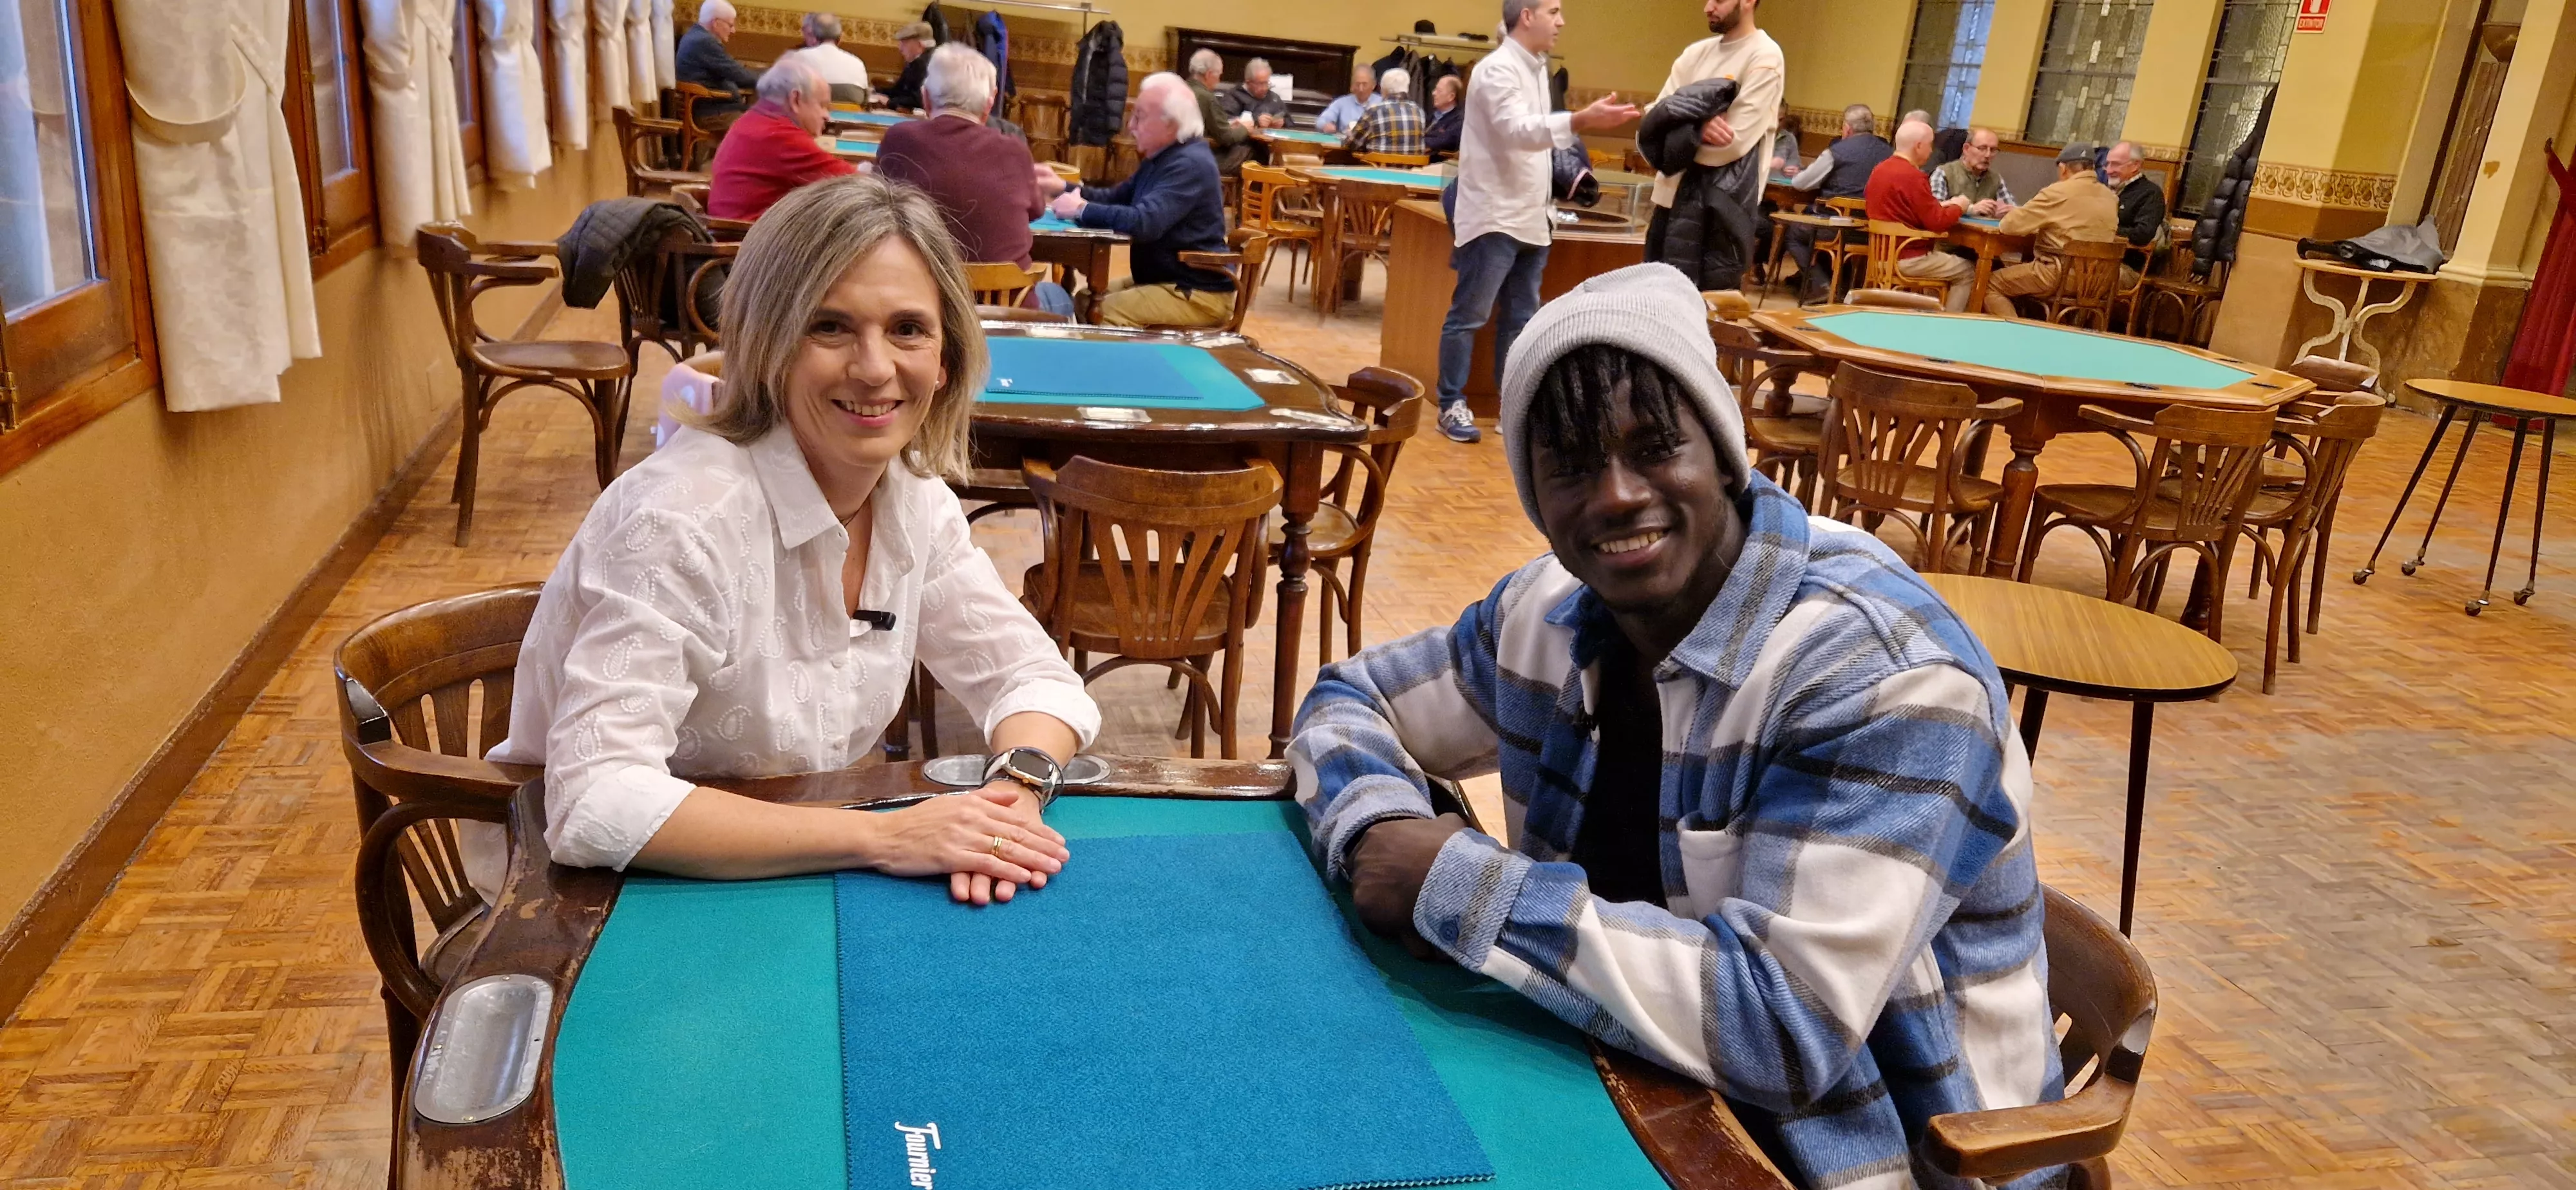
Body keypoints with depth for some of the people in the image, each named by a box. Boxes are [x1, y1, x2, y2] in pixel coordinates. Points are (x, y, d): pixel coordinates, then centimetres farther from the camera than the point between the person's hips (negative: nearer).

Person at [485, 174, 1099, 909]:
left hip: (782, 889, 7)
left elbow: (1036, 680, 3)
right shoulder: (683, 516, -23)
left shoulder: (916, 503, -2)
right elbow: (595, 808, -30)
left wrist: (1016, 786, -19)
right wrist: (884, 836, -31)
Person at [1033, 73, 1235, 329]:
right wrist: (1063, 188, 2)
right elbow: (1117, 197, 17)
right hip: (1161, 280, 10)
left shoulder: (1191, 164, -22)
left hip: (1198, 293, -10)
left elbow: (1144, 222, -32)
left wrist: (1081, 210, -21)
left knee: (1104, 313, -25)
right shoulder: (1163, 157, 12)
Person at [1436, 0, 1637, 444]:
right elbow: (1515, 130, -28)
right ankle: (1452, 406, 6)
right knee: (1469, 316, -2)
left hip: (1530, 218, 9)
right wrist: (1581, 120, -39)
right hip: (1494, 217, -9)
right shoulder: (1498, 68, -13)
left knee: (1521, 319, 11)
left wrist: (1564, 174, 11)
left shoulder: (1536, 68, 15)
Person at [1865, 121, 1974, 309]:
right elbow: (1937, 223, -18)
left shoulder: (1880, 169, 8)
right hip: (1908, 259, -9)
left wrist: (1940, 205, 14)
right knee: (1968, 273, 5)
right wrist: (1958, 207, 0)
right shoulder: (1912, 176, -20)